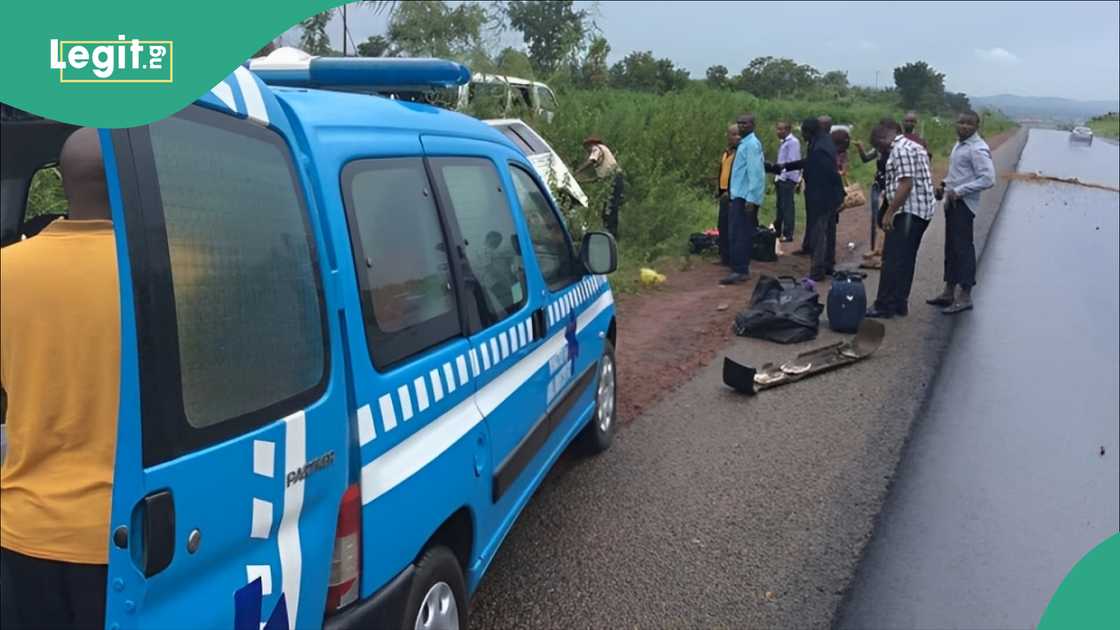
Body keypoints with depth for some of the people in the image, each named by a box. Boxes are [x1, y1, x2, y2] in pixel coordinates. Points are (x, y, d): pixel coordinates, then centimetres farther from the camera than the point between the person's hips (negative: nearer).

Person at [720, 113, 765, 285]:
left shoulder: (751, 144, -12)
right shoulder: (745, 143, 16)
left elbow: (755, 172, -19)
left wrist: (750, 199, -22)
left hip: (745, 196, -10)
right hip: (740, 195, 10)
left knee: (740, 235, -10)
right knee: (741, 234, 13)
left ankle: (739, 271, -9)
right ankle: (742, 269, 20)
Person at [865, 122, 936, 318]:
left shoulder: (901, 149, -12)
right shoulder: (914, 146, 20)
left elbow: (906, 184, -21)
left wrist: (889, 213, -20)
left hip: (908, 212, -11)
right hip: (921, 211, 11)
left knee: (892, 261, -7)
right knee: (905, 260, 13)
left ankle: (884, 306, -4)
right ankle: (900, 304, 18)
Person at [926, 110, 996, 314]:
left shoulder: (978, 149, -14)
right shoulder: (959, 144, 14)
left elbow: (988, 179, -21)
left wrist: (959, 191, -21)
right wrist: (945, 184, 11)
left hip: (963, 204, -9)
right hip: (952, 202, 10)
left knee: (963, 248, -7)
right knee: (951, 247, 13)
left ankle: (965, 297, -2)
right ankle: (949, 292, 22)